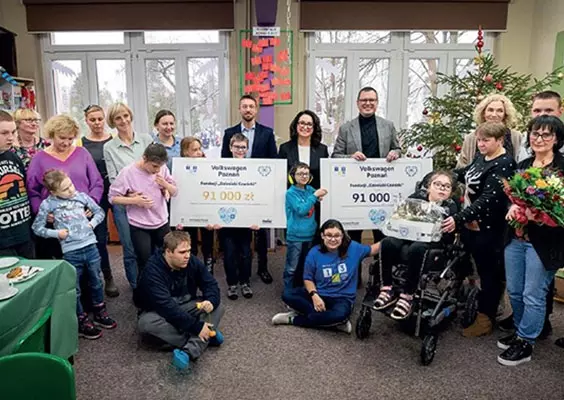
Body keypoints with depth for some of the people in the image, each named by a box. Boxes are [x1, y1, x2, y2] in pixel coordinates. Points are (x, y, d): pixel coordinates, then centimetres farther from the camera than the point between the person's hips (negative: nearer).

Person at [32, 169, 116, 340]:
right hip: (71, 252, -3)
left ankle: (100, 313, 36)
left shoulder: (81, 196, 0)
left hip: (90, 246, 3)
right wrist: (56, 233, -11)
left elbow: (99, 212, 12)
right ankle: (82, 322, 25)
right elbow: (37, 228, 1)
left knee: (96, 283, 18)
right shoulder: (48, 204, -6)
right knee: (74, 289, 9)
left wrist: (92, 224, -4)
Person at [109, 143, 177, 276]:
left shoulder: (162, 168, -6)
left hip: (162, 223, 4)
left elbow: (174, 192, 2)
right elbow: (113, 197, -10)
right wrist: (135, 200, -23)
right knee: (145, 262, 6)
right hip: (139, 227, -4)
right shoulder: (127, 172, -16)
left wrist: (166, 184, -19)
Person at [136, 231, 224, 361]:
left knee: (217, 306, -18)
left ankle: (191, 350, -37)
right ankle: (202, 340, -29)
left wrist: (211, 301, -30)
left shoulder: (192, 262, -10)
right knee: (146, 323, -36)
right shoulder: (153, 271, -28)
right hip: (159, 312, -4)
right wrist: (197, 326, -36)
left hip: (186, 307, 5)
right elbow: (167, 307, -35)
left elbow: (211, 284, -5)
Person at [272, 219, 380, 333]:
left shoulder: (353, 248, -5)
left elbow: (372, 250, 12)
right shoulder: (314, 253, -6)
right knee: (287, 295, -21)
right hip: (319, 294, 2)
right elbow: (308, 279, 0)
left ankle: (294, 319, -18)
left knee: (341, 313, -38)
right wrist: (314, 295, -18)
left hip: (342, 298, -1)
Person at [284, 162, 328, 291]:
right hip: (295, 236, -6)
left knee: (306, 266, 18)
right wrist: (315, 195, -22)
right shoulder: (291, 192, -12)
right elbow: (301, 210, -23)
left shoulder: (310, 189, 5)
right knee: (292, 267, 1)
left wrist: (320, 198, -1)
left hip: (310, 234, 6)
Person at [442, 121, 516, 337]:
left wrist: (458, 219, -37)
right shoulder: (481, 157, 7)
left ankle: (485, 319, 19)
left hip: (488, 229, -8)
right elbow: (468, 174, 30)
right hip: (471, 225, 8)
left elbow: (488, 199, -29)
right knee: (482, 270, 18)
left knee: (489, 273, 6)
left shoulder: (503, 165, -19)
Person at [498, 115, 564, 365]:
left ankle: (525, 344, 19)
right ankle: (520, 332, 36)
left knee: (533, 295, 4)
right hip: (516, 237, 6)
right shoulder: (523, 166, 10)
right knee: (514, 291, 16)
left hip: (544, 241, -6)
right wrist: (513, 207, -5)